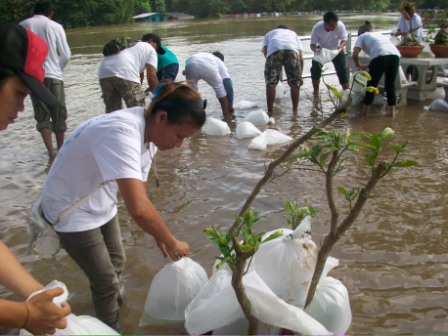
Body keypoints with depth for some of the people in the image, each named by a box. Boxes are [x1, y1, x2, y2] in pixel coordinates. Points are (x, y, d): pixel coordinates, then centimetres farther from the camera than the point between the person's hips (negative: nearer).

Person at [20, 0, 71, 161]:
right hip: (53, 76, -1)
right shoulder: (55, 26, 1)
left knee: (42, 115, 7)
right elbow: (66, 55, 0)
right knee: (58, 115, 10)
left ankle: (51, 152, -3)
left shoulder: (23, 25, 5)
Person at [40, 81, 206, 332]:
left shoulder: (149, 133, -9)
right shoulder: (122, 134, -38)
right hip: (72, 211, -8)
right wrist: (173, 243, -30)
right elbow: (138, 208, -46)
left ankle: (116, 300, 50)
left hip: (101, 204, 8)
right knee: (106, 281, 2)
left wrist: (160, 238, -2)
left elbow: (138, 193, 0)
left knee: (117, 262, 23)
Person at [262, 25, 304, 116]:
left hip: (274, 49, -1)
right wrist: (300, 75, 34)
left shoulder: (270, 33, 41)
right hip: (292, 50, 1)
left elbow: (264, 50, 17)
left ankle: (270, 112, 5)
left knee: (270, 83, 6)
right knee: (295, 83, 14)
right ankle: (295, 111, 17)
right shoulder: (293, 33, 42)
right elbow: (301, 58, 28)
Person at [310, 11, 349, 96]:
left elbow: (344, 40, -22)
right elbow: (312, 44, -28)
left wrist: (341, 46, -45)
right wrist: (316, 50, -50)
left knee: (342, 70, -5)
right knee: (315, 68, -12)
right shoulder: (317, 28, -33)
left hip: (337, 50, 0)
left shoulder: (340, 26, -32)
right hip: (322, 49, 0)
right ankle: (316, 92, 4)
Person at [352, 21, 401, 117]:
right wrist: (368, 66, 39)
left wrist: (358, 65, 26)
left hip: (380, 56, -5)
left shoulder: (362, 36, 22)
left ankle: (365, 112, 17)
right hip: (395, 55, 5)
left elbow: (355, 55, 7)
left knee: (371, 85, 9)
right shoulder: (379, 34, 38)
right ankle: (392, 112, 18)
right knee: (390, 85, 18)